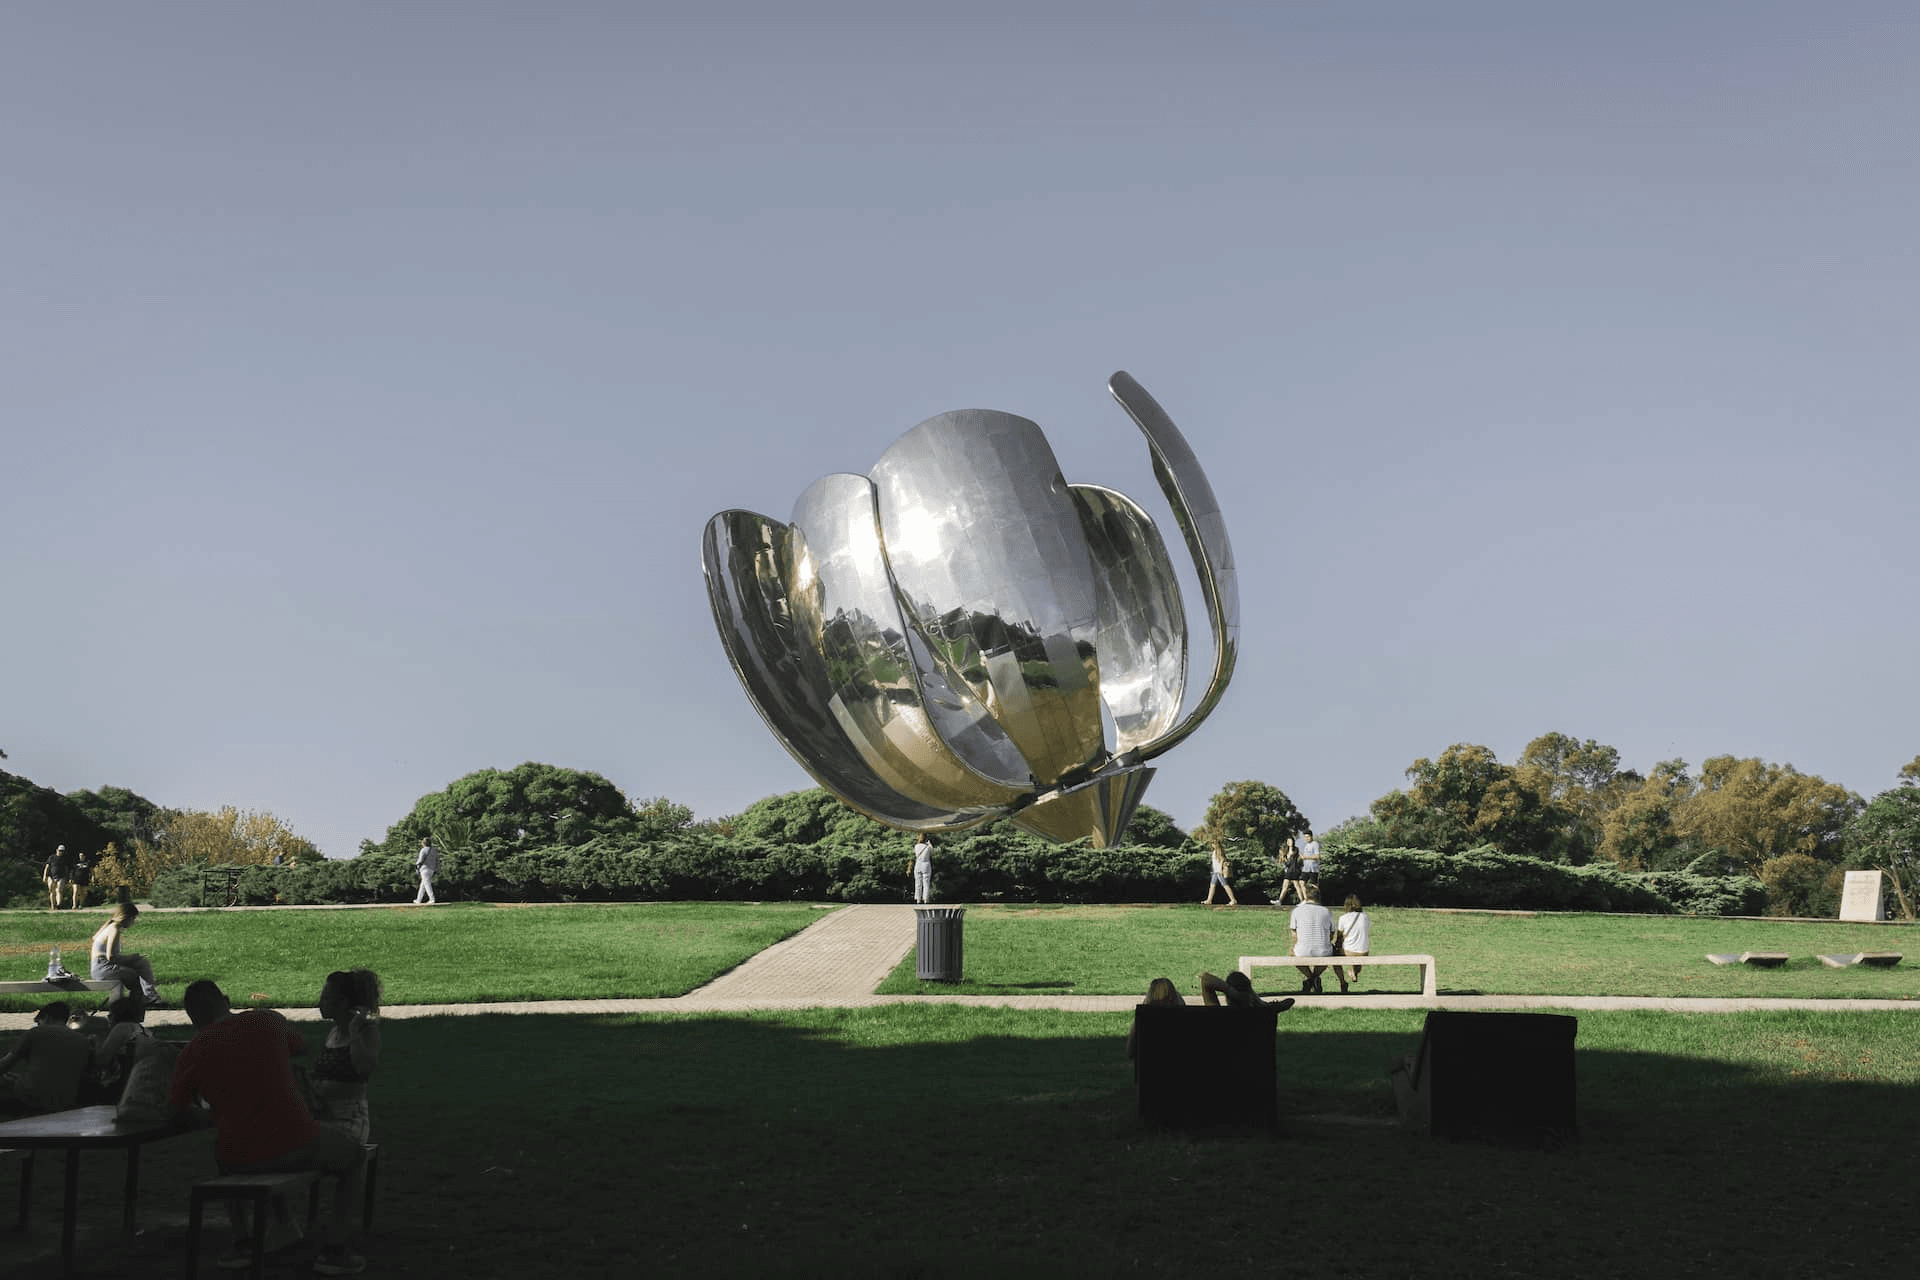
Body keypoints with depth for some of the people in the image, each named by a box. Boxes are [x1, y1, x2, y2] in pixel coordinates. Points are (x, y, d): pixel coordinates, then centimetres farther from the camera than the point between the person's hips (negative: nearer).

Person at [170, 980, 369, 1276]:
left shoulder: (192, 1054, 1)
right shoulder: (268, 1021, 3)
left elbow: (175, 1109, 16)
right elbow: (300, 1046, 25)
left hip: (239, 1159, 2)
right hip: (297, 1146, -2)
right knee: (355, 1156, 26)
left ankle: (241, 1242, 33)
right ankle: (336, 1249, 15)